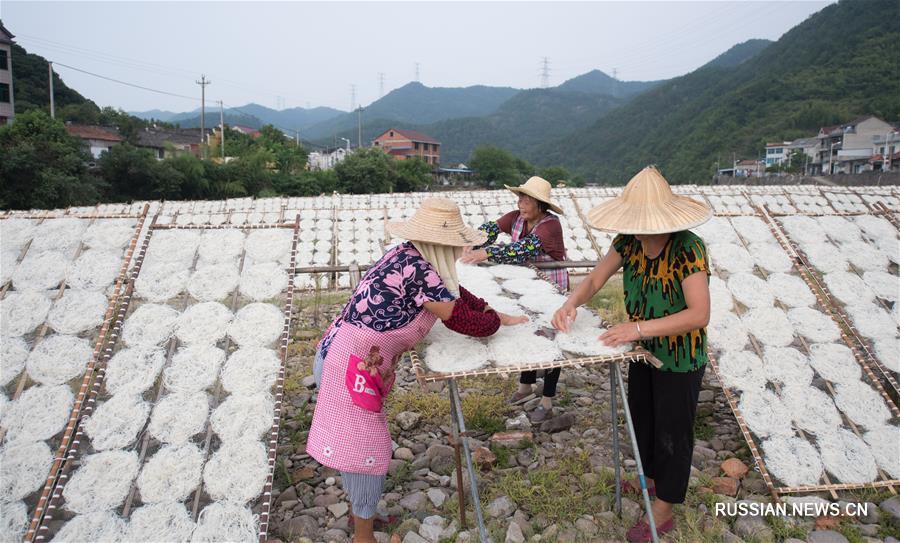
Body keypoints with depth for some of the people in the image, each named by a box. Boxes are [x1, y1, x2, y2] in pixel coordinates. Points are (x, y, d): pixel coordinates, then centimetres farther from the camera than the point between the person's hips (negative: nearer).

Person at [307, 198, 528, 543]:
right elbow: (462, 319, -13)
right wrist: (496, 321, 5)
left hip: (349, 357, 10)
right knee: (366, 447, 4)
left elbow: (455, 294, 20)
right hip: (352, 364, -10)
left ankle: (360, 512, 41)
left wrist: (493, 312, 17)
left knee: (355, 442, 22)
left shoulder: (409, 257, 6)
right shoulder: (420, 272, -22)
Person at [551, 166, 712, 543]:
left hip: (680, 359, -7)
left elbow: (699, 314, -34)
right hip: (644, 351, 7)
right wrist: (572, 303, -25)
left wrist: (640, 328, -40)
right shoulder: (629, 241, -10)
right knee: (642, 419, 24)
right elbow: (596, 278, -5)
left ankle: (663, 512, 29)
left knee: (672, 432, 10)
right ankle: (651, 478, 50)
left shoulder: (688, 249, -29)